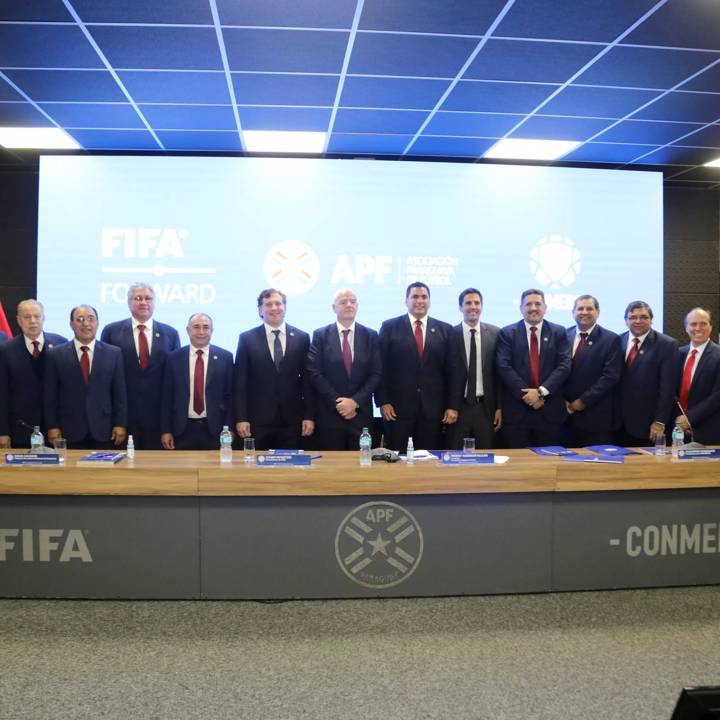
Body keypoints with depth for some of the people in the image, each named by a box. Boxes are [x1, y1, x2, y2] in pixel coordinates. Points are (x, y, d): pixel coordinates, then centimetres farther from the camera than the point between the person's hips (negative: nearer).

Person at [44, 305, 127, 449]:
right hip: (69, 431, 0)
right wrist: (52, 426, -1)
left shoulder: (114, 353, 5)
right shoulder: (56, 354, 4)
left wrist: (121, 424, -1)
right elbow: (50, 394, 4)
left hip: (103, 430, 1)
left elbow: (120, 392, 4)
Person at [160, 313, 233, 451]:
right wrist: (166, 430, 1)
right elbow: (167, 396, 5)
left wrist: (229, 429, -2)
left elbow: (229, 395, 2)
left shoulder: (225, 357, 1)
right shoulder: (174, 358, 3)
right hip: (183, 429, 1)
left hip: (214, 429, -1)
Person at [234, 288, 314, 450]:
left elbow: (307, 380, 6)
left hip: (292, 420, 1)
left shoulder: (302, 338, 6)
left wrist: (309, 416, 1)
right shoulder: (247, 339, 3)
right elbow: (240, 382, 1)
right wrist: (241, 418, -5)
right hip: (258, 420, -1)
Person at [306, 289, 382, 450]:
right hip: (329, 414, -1)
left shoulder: (371, 336, 6)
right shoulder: (320, 335, 2)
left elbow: (376, 374, 1)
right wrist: (337, 402, -10)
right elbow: (314, 373, -4)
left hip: (361, 414, 1)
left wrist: (355, 401, -10)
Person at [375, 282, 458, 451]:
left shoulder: (444, 330, 9)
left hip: (433, 409, 2)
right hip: (398, 407, -1)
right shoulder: (390, 327, 4)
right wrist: (383, 402, -5)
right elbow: (381, 368, 2)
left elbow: (452, 370, 7)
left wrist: (452, 406, 2)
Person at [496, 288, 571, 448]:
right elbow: (504, 367, -5)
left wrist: (541, 391, -13)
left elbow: (564, 366, -2)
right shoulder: (507, 333, 4)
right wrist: (525, 394, -14)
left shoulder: (558, 332, 8)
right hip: (516, 410, -1)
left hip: (550, 410, 1)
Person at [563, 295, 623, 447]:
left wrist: (584, 401, -11)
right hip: (566, 413, 3)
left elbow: (610, 376, -9)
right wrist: (563, 401, -3)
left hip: (596, 417, -3)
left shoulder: (611, 339, -1)